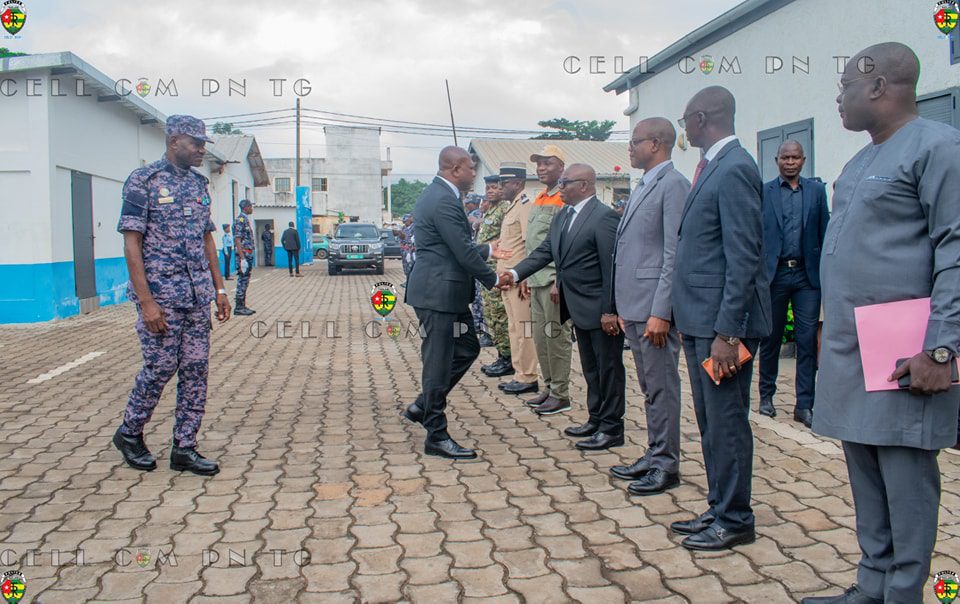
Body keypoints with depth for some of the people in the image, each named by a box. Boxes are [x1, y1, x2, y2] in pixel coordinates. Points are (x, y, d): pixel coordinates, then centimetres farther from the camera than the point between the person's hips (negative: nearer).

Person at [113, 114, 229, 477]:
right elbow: (132, 244, -11)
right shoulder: (143, 181, -7)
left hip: (198, 297, 6)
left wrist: (219, 289, 11)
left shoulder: (199, 184, 13)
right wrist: (146, 302, -17)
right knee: (160, 368, 1)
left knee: (196, 371, 5)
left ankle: (184, 448, 14)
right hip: (161, 296, -6)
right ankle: (129, 434, 25)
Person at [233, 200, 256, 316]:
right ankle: (239, 308, -2)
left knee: (245, 281, 11)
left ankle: (242, 306, 16)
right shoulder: (240, 220, -13)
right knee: (242, 281, -6)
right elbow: (237, 240, -19)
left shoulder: (246, 220, 16)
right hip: (243, 254, -10)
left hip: (248, 254, 10)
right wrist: (242, 258, -23)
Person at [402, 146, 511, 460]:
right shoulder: (444, 201, -20)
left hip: (445, 290, 11)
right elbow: (463, 253, -20)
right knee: (439, 362, -1)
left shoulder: (437, 194, 13)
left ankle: (423, 406, 27)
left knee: (467, 348, 19)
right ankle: (436, 437, 10)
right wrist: (493, 279, -6)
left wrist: (487, 250, 21)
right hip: (438, 293, -11)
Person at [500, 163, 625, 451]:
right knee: (591, 368, 17)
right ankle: (596, 420, 29)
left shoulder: (604, 217, -17)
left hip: (601, 309, -9)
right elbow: (544, 252, 9)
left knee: (608, 368, 2)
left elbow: (612, 267, -19)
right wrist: (515, 273, -5)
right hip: (580, 308, 9)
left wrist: (609, 311, -20)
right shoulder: (562, 216, 10)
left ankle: (612, 429, 11)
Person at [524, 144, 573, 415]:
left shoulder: (565, 199, -10)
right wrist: (527, 277, 18)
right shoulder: (538, 199, 17)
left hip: (554, 280, -9)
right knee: (540, 337, 13)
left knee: (556, 337, -3)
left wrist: (559, 281, -20)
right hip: (537, 280, 9)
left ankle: (560, 395, 6)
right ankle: (549, 387, 23)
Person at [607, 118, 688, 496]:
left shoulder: (673, 185, -11)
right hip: (634, 307, 9)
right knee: (649, 387, 15)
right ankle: (654, 456, 26)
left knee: (662, 387, 0)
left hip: (655, 307, -9)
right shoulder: (644, 187, 18)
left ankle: (666, 466, 10)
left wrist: (660, 312, -21)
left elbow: (674, 253, -17)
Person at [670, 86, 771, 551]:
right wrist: (690, 322, 16)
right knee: (710, 423, 17)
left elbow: (744, 258, -19)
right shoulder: (712, 167, 14)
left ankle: (735, 521, 16)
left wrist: (727, 332, -21)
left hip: (722, 322, -10)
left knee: (726, 424, 2)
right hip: (700, 320, 10)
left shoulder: (734, 170, -15)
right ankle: (719, 509, 30)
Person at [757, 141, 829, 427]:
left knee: (807, 341, 0)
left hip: (807, 274, 1)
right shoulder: (763, 192, 4)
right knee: (771, 338, 9)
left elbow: (824, 232, 7)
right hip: (774, 273, -1)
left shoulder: (817, 190, 9)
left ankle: (804, 404, 6)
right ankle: (766, 395, 23)